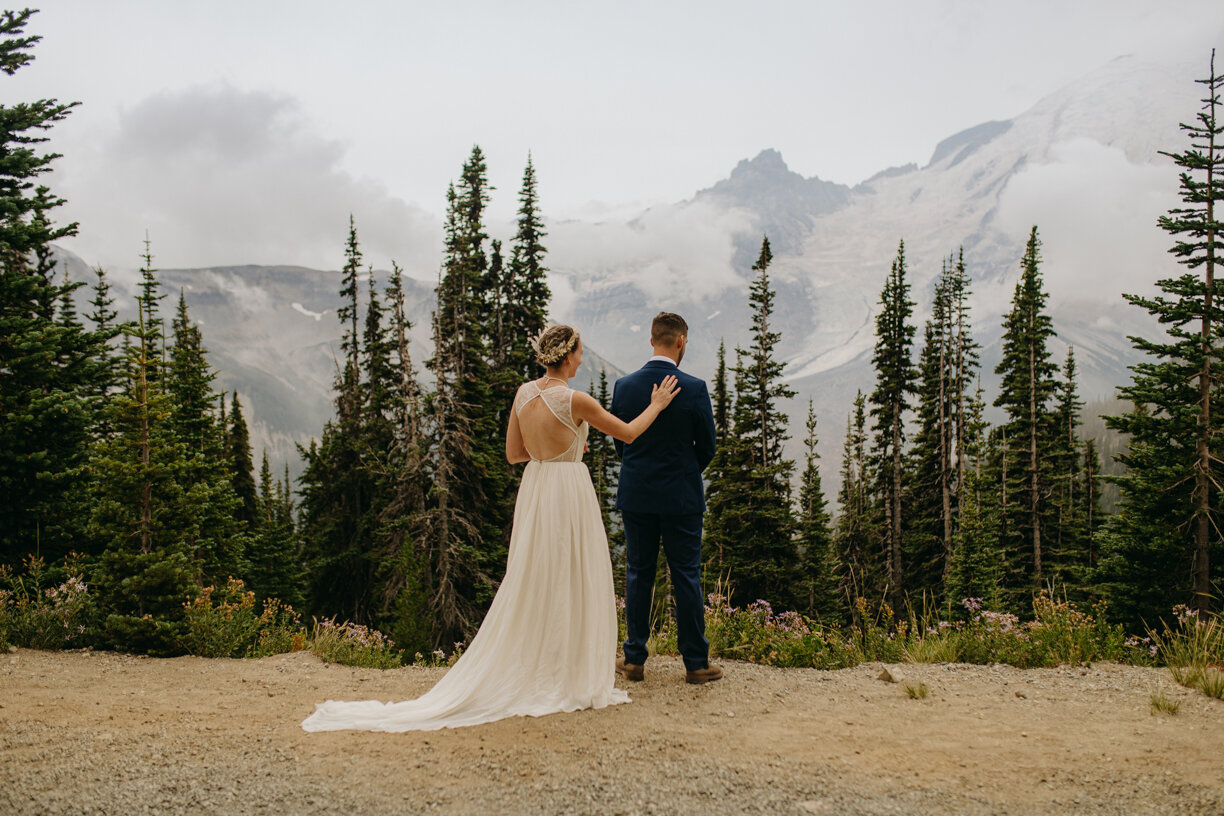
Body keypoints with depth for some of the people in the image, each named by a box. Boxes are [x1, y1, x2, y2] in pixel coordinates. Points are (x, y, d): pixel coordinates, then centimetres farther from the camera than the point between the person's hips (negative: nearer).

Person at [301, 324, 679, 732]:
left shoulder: (524, 393, 2)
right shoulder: (574, 400, -16)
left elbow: (514, 452, 9)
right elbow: (627, 433, -5)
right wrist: (657, 405, 9)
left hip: (534, 491, 7)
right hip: (569, 494, -7)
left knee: (533, 584, 14)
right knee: (571, 586, 4)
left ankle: (526, 673, 20)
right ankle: (571, 678, 12)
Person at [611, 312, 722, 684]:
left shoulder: (624, 386, -4)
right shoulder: (694, 389, -13)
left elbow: (619, 442, 5)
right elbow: (707, 447, -3)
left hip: (635, 496, 3)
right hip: (682, 497, -2)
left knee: (638, 575, 11)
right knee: (686, 578, 5)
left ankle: (635, 660, 17)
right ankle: (696, 663, 12)